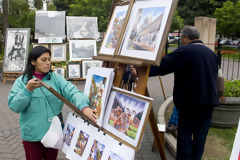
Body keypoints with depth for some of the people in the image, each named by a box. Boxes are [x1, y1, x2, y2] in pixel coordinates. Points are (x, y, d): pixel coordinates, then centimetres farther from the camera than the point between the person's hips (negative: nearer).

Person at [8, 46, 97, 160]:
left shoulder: (56, 78, -1)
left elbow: (72, 91, -16)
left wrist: (84, 107, -35)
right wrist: (28, 90, -23)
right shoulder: (21, 81, -3)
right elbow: (14, 106, -9)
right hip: (32, 135, -2)